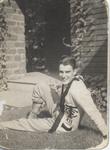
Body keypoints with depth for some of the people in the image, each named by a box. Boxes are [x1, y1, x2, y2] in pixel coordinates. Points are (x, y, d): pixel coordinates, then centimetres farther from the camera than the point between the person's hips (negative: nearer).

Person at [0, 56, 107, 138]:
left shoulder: (77, 90, -36)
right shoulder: (68, 80, -12)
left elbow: (94, 112, -33)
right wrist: (55, 88, -9)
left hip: (63, 125, -7)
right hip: (59, 111, 7)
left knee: (27, 123, 2)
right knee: (40, 86, -3)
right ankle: (33, 116, 14)